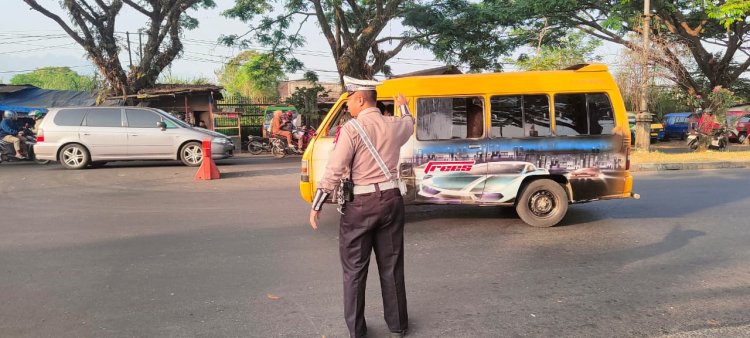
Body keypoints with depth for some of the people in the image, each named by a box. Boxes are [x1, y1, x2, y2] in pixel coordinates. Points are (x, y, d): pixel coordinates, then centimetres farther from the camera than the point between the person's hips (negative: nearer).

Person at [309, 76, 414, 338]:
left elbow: (334, 171, -14)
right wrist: (403, 106, 51)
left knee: (354, 269, 8)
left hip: (361, 204, -5)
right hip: (392, 199, 5)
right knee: (391, 266, 15)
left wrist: (316, 206, -6)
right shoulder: (394, 125, 4)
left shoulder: (351, 129, -12)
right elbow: (409, 124, 30)